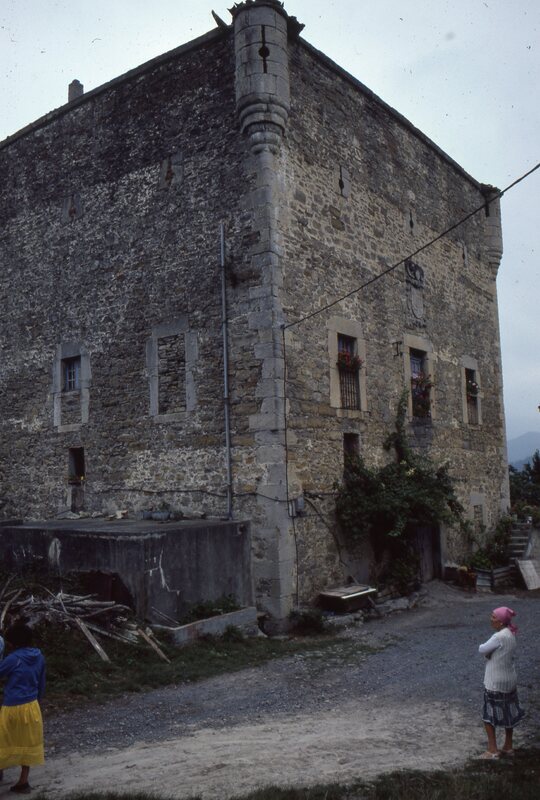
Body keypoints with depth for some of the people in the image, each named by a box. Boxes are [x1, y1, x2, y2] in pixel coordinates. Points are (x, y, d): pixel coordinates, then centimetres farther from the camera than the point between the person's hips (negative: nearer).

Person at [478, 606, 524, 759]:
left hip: (495, 683, -8)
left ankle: (492, 750, 11)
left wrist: (484, 646, 0)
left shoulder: (499, 637, -25)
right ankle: (508, 746, 30)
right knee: (508, 714, 18)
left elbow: (482, 650, -18)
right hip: (509, 680, 8)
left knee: (489, 716, 6)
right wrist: (490, 652, -8)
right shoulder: (510, 634, 2)